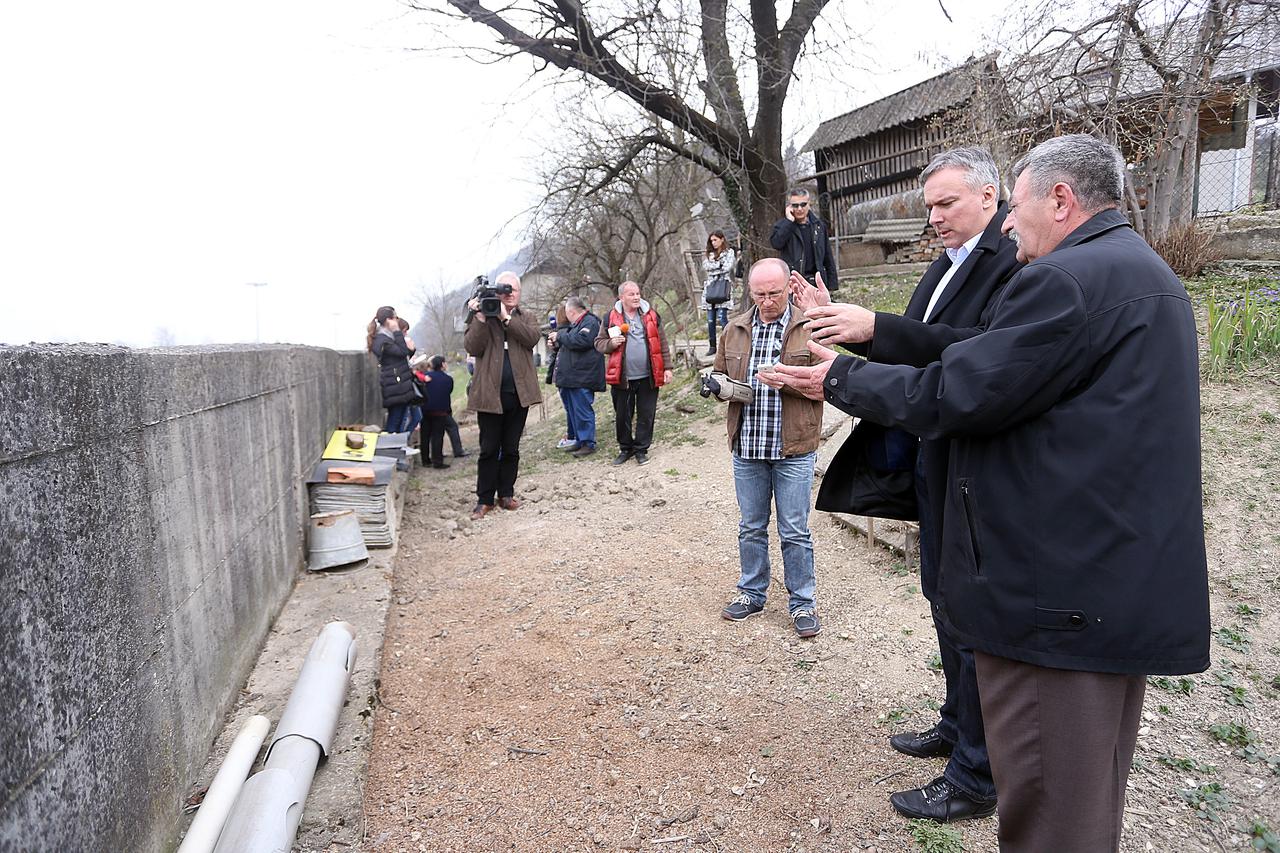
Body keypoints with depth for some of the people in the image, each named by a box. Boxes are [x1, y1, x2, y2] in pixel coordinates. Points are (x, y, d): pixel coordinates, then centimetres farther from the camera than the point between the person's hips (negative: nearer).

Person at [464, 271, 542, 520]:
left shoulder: (526, 318, 11)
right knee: (489, 449, 2)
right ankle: (484, 499, 9)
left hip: (519, 394, 2)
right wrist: (481, 318, -17)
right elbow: (472, 346, -8)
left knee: (511, 449, 10)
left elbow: (532, 338, -10)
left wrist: (506, 318, -15)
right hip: (490, 393, -2)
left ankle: (506, 494, 21)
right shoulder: (480, 316, 6)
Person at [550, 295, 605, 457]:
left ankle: (588, 444, 0)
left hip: (582, 378, -10)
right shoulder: (575, 324, 22)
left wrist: (560, 336, -11)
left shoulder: (590, 322, -9)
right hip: (570, 377, 10)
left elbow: (581, 341, -24)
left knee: (582, 411, -6)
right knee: (572, 411, 13)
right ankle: (578, 440, 21)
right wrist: (557, 344, 11)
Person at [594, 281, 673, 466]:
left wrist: (667, 368, 1)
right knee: (622, 416, 9)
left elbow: (662, 344, 6)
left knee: (646, 415, 6)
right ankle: (625, 448, 26)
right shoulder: (611, 318, 1)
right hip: (622, 377, 0)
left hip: (648, 376, 1)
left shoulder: (651, 315, 4)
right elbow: (599, 343, 6)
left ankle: (641, 449, 20)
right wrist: (611, 343, -15)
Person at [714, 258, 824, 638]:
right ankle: (752, 592, 32)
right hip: (746, 448, 4)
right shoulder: (735, 329, 8)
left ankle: (802, 603, 19)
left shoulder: (808, 328, -3)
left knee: (795, 532, 4)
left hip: (793, 449, -3)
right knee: (751, 528, 16)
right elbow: (719, 372, 19)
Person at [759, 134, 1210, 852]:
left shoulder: (1065, 279, -17)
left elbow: (950, 395, -18)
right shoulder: (1148, 274, 16)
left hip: (1061, 596, -11)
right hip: (1134, 594, 11)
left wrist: (840, 377, -4)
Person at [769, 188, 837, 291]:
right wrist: (789, 220, -15)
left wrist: (832, 282, 8)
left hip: (816, 281, 4)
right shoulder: (783, 225, 3)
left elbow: (828, 256, 12)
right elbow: (776, 243, -19)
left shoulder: (819, 225, 10)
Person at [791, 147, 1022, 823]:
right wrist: (842, 323, -1)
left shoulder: (1017, 260, -15)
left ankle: (976, 779, 17)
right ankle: (957, 726, 41)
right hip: (935, 462, 9)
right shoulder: (946, 265, 14)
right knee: (946, 598, 21)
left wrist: (875, 327, -32)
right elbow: (913, 352, 12)